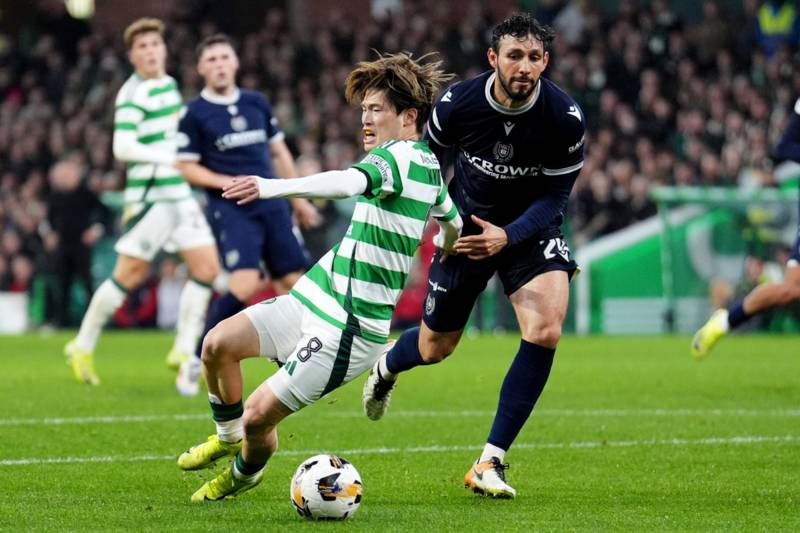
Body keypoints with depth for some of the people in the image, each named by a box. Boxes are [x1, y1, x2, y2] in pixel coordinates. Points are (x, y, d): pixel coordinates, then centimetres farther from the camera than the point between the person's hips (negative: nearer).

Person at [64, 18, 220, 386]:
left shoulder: (170, 85, 13)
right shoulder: (133, 94, -12)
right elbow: (123, 147, -23)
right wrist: (170, 159, -26)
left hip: (181, 193, 8)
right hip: (149, 195, -8)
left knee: (207, 267, 0)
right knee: (129, 274, -5)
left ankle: (184, 352, 5)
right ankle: (82, 347, 10)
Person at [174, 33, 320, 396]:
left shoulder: (257, 104, 11)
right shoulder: (195, 114, -3)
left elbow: (279, 152, 20)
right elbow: (187, 167, -2)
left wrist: (298, 199, 18)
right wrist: (227, 182, -15)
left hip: (271, 205, 5)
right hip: (230, 211, -5)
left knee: (293, 282, -1)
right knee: (245, 283, -22)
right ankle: (197, 362, -10)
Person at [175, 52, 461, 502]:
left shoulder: (400, 157, -17)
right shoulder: (429, 166, 13)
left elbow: (348, 182, -39)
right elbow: (453, 223, 31)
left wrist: (276, 187, -53)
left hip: (350, 328, -10)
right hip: (315, 297, 10)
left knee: (258, 416, -7)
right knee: (218, 343, -5)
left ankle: (245, 473, 25)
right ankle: (228, 436, 19)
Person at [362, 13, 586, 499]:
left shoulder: (565, 117, -24)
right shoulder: (459, 103, -21)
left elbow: (554, 197, -16)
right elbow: (426, 160, 1)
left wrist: (508, 236, -30)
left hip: (529, 227, -1)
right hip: (467, 225, 1)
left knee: (546, 329, -26)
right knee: (435, 347, 12)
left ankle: (491, 463, -16)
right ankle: (384, 368, 53)